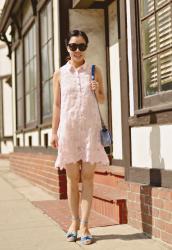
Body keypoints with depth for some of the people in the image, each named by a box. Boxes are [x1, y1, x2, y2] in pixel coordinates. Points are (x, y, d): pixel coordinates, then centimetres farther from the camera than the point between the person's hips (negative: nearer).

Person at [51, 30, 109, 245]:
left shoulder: (94, 71, 8)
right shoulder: (59, 74, 7)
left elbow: (102, 100, 16)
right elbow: (57, 105, 8)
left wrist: (97, 91, -7)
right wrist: (54, 132, 4)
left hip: (91, 127, 0)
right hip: (68, 127, 0)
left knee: (87, 176, -2)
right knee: (72, 177, 5)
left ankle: (84, 225, 2)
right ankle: (74, 221, 18)